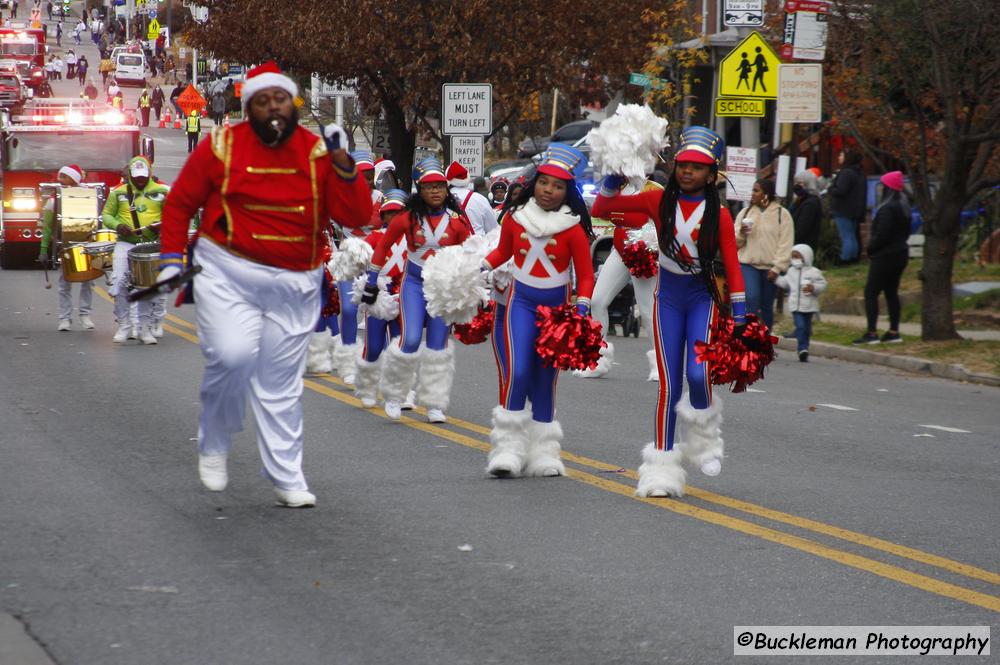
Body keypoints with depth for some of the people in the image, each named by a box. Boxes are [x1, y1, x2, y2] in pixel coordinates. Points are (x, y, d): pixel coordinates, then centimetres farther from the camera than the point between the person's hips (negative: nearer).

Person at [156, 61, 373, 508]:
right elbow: (180, 202, 8)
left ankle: (287, 478, 15)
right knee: (232, 355, -23)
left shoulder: (318, 151, 2)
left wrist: (341, 164, -16)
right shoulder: (223, 146, -2)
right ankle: (214, 445, 1)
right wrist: (172, 258, 2)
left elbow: (356, 217, -5)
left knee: (281, 383, 6)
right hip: (228, 274, -2)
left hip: (295, 286, 2)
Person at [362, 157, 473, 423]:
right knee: (410, 341, -11)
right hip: (415, 282, -1)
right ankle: (394, 394, 11)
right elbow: (384, 245, 6)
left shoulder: (457, 220, -8)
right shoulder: (408, 218, -8)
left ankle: (435, 405, 13)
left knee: (438, 345, 4)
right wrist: (372, 281, 10)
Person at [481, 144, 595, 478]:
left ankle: (542, 451, 14)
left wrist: (580, 311, -13)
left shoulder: (573, 228, -10)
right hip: (521, 302, 1)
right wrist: (479, 269, 2)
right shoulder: (515, 217, -3)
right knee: (517, 372, -14)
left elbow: (585, 276, -4)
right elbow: (502, 252, 16)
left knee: (545, 378, 6)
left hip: (557, 306, -1)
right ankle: (508, 448, -11)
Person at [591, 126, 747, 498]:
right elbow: (601, 210, 1)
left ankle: (704, 440, 9)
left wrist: (739, 318, -6)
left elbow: (732, 267, -4)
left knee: (699, 373, -20)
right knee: (668, 384, -1)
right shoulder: (660, 202, -2)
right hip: (668, 296, 2)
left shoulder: (718, 214, -7)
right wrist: (615, 178, -14)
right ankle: (661, 469, 4)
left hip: (702, 297, -2)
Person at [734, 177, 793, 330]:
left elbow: (785, 244, -4)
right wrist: (741, 233, -12)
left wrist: (777, 268, -11)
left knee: (767, 305, 6)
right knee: (751, 298, -18)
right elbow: (735, 242, 11)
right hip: (748, 264, 1)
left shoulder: (782, 214, 0)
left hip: (770, 267, -1)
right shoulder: (745, 213, 9)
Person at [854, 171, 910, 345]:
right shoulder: (903, 207, 10)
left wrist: (870, 248, -6)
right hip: (900, 253, 9)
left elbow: (882, 235, -22)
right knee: (891, 292, 14)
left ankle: (872, 333, -9)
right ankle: (894, 332, 15)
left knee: (871, 292, -5)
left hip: (885, 256, -9)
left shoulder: (887, 208, -19)